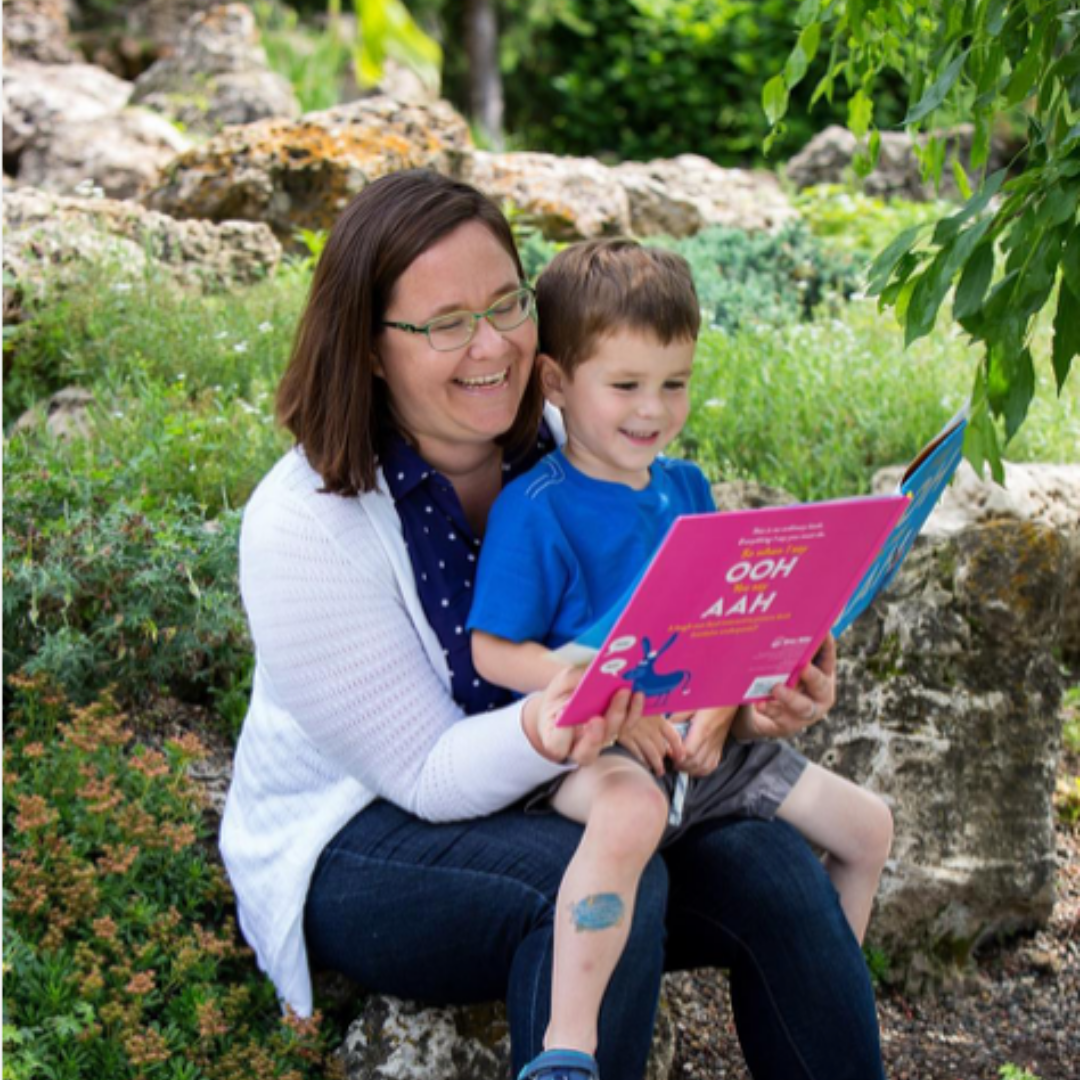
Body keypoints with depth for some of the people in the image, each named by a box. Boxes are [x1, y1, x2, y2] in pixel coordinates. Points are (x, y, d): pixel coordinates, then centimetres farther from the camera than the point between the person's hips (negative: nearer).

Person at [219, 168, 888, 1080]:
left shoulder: (562, 452, -3)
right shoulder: (302, 525, -19)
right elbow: (431, 775, -19)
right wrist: (542, 733, -41)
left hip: (543, 798, 5)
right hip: (357, 847, -5)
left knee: (770, 866, -20)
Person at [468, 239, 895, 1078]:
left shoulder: (686, 489, 9)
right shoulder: (535, 508, -12)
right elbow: (495, 652, -14)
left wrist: (720, 704, -9)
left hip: (698, 738, 8)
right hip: (588, 750, -7)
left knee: (867, 825, 10)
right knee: (632, 814, -43)